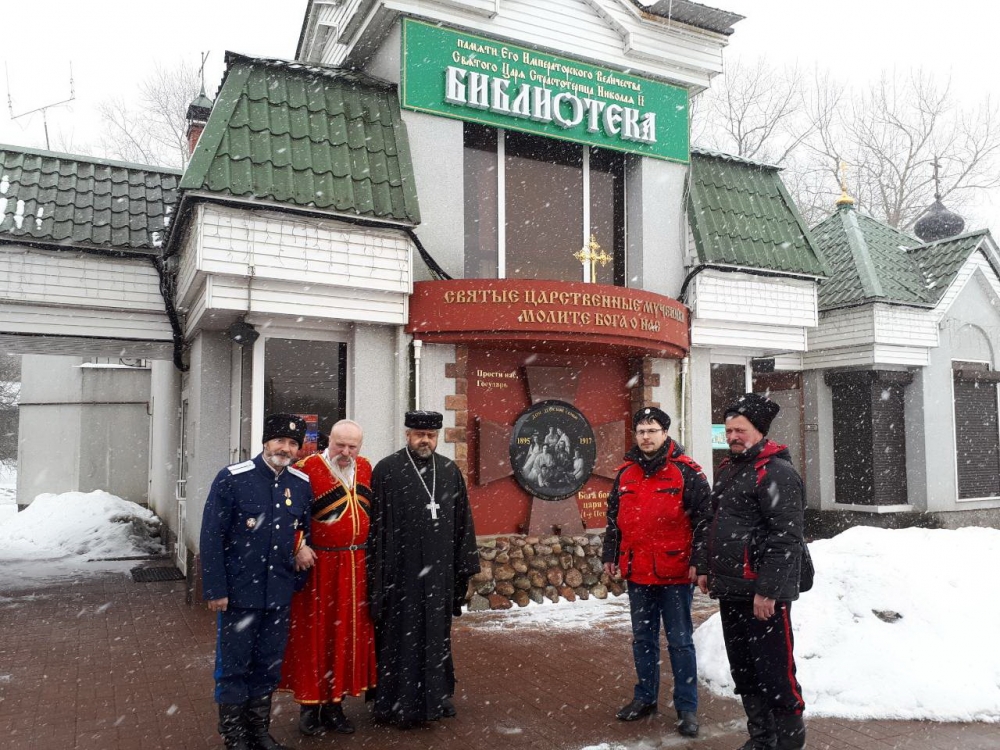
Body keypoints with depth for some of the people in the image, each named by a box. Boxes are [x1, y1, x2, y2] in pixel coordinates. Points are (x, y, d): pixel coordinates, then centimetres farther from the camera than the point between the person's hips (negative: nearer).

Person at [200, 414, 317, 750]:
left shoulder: (302, 483, 3)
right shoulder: (232, 478, -11)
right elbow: (212, 536, -10)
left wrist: (303, 546, -3)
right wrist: (215, 590, -12)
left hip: (279, 593, 4)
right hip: (239, 592, -4)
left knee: (269, 665, 15)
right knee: (234, 665, 8)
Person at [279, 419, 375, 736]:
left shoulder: (365, 468, 7)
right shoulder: (307, 469, -10)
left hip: (356, 567, 5)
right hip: (319, 567, -5)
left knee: (348, 635, 12)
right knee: (314, 635, 6)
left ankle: (334, 703, 26)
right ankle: (309, 706, 21)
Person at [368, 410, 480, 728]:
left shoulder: (450, 471, 8)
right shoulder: (386, 470, -6)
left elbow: (462, 521, 10)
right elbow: (376, 524, -8)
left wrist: (465, 565, 9)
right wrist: (378, 573, -10)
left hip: (439, 571, 4)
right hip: (400, 571, -4)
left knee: (437, 635, 15)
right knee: (401, 637, 5)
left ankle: (436, 697, 30)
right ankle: (399, 704, 18)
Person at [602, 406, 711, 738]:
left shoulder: (686, 471, -7)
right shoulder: (626, 473, 8)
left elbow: (704, 517, -8)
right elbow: (614, 518, 16)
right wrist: (610, 556, 14)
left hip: (675, 573, -5)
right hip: (637, 573, 5)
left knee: (680, 641, 5)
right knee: (643, 639, 17)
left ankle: (687, 707, 17)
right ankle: (645, 697, 31)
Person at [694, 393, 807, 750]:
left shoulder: (777, 473, -13)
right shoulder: (727, 470, 16)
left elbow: (786, 537, -20)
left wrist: (768, 589, -22)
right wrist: (706, 567, 19)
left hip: (763, 593, -9)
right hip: (730, 589, 9)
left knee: (774, 670, -2)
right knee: (742, 668, 17)